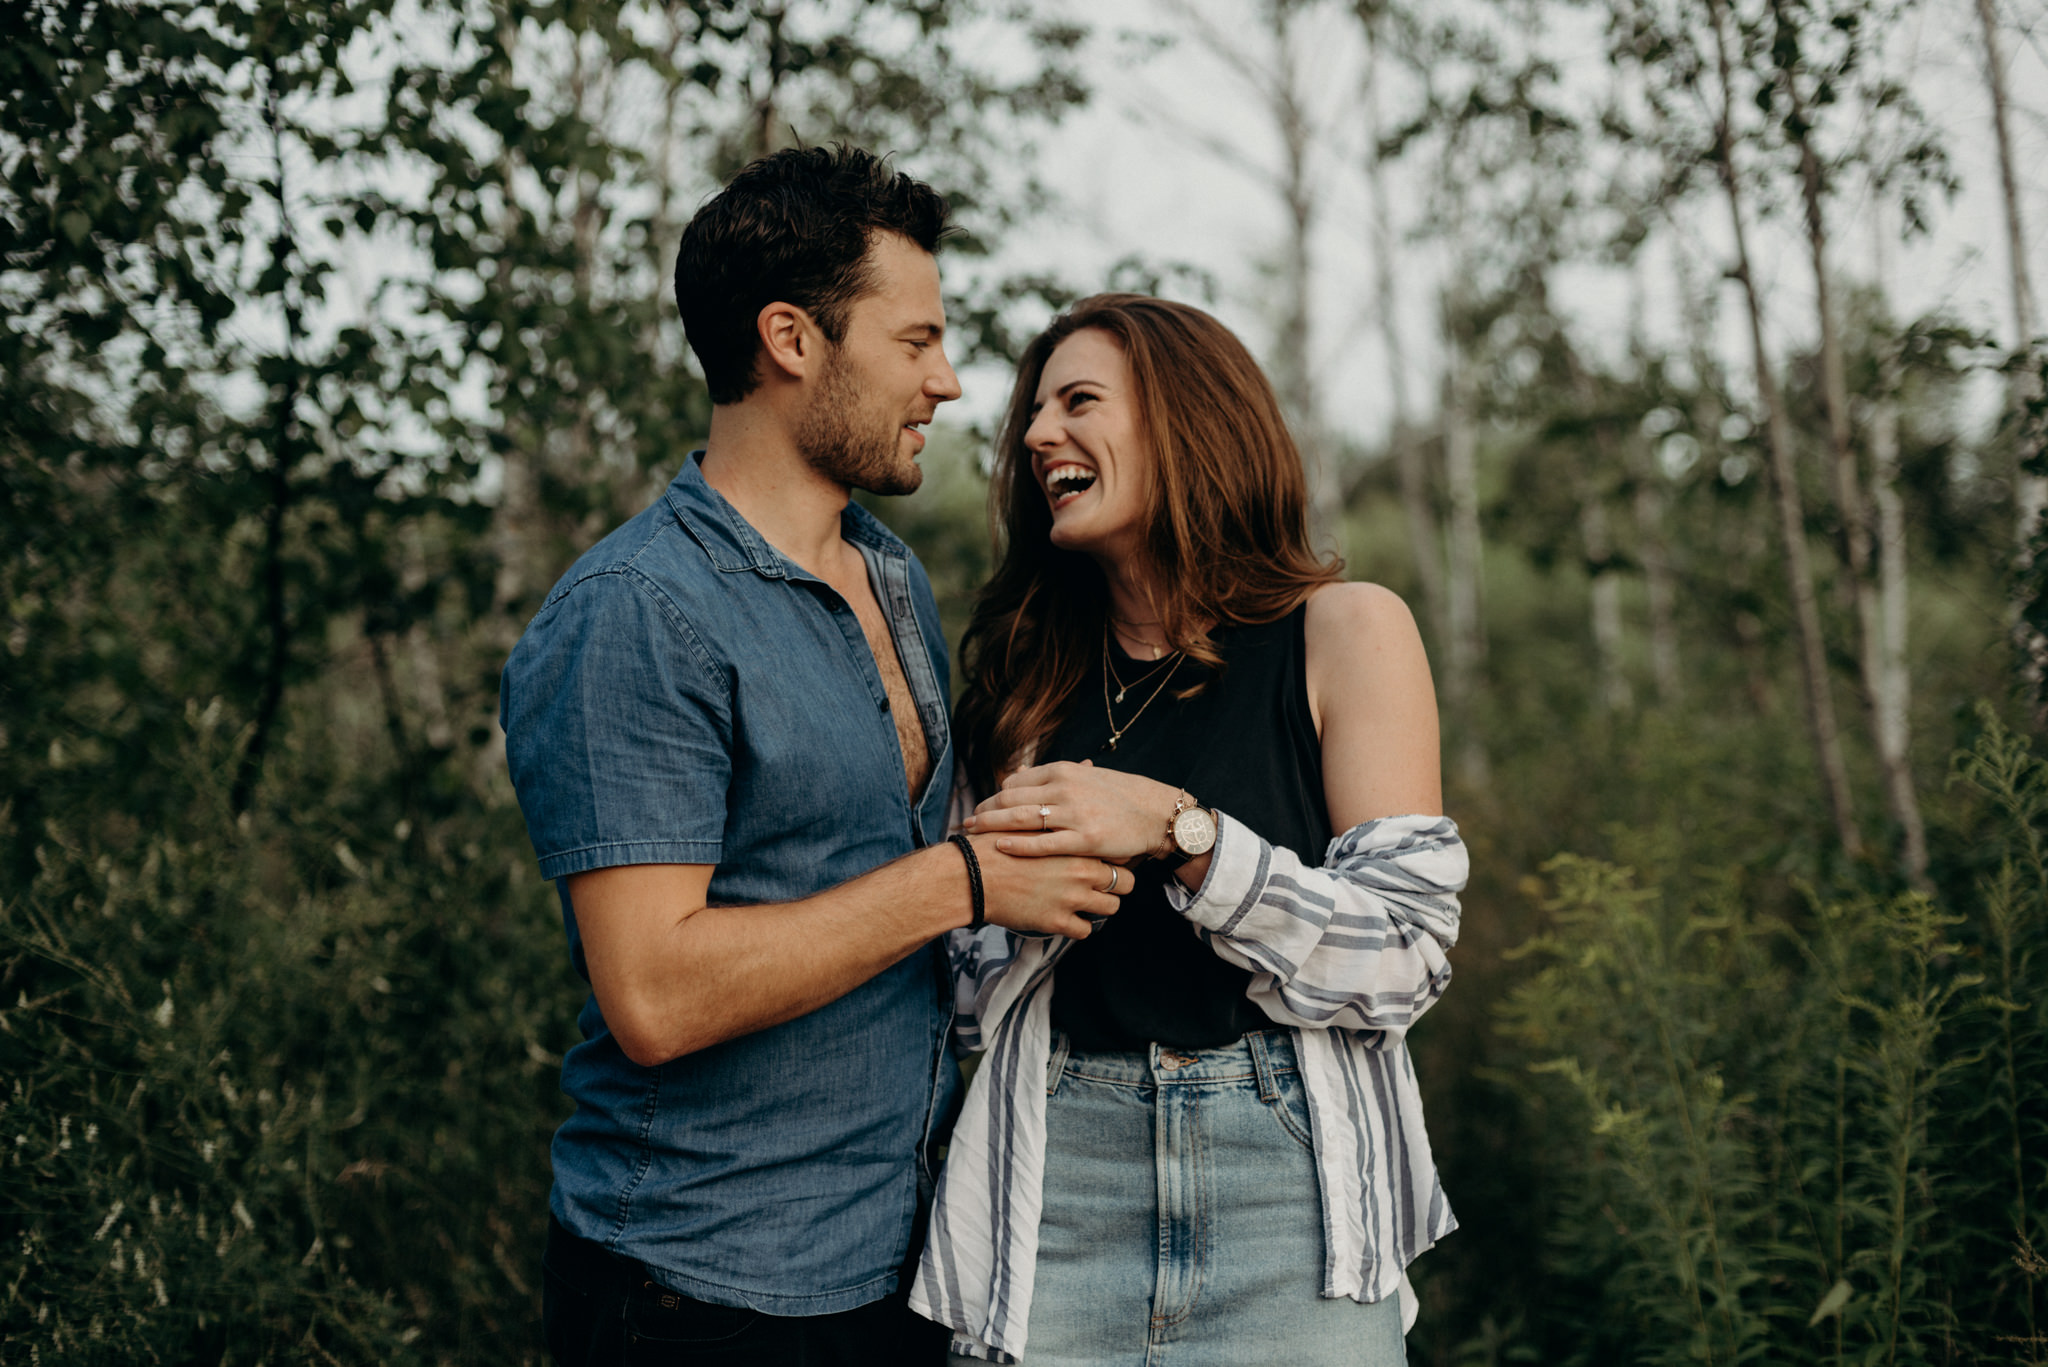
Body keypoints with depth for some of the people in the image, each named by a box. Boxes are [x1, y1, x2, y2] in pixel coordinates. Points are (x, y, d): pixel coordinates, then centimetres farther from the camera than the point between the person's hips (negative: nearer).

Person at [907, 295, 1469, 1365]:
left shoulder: (1342, 632, -2)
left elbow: (1405, 955, -9)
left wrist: (1180, 834, -19)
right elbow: (975, 1001, 11)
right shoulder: (1036, 673, 10)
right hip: (1057, 1194, 3)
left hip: (1288, 1186, -3)